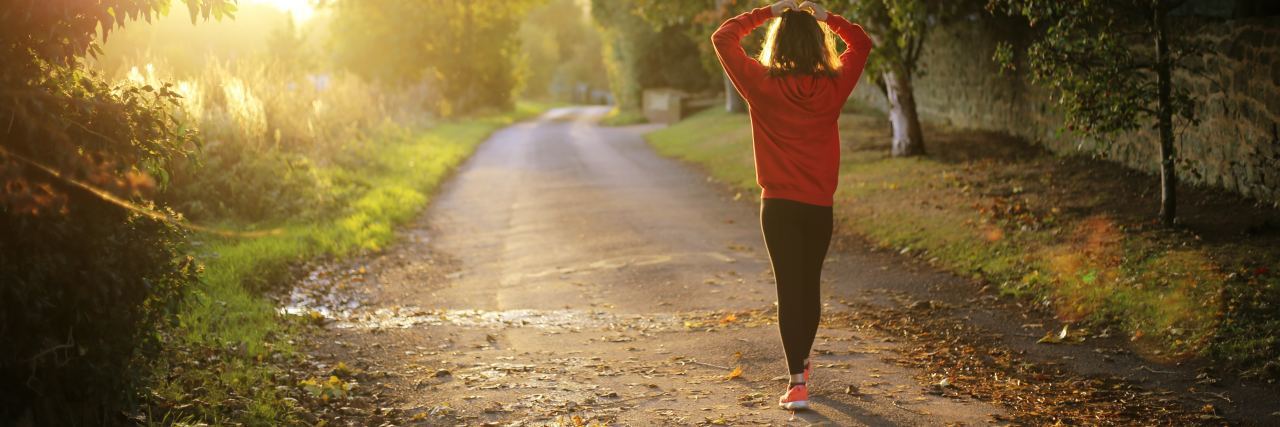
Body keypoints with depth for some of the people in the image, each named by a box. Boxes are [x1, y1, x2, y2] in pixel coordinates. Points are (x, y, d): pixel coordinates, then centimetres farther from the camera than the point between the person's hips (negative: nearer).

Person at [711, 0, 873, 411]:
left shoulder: (763, 85, -10)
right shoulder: (833, 86, -4)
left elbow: (723, 38, 0)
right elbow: (861, 43, 14)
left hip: (779, 205, -3)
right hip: (820, 205, 3)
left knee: (789, 288, -2)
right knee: (810, 284, 18)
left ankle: (797, 383, -10)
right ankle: (802, 362, 38)